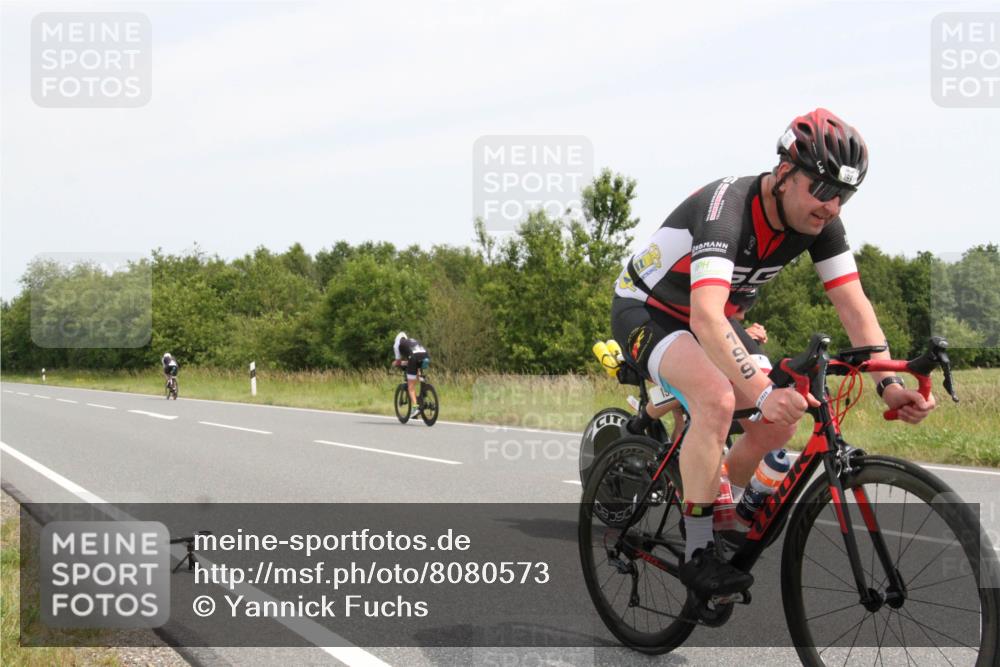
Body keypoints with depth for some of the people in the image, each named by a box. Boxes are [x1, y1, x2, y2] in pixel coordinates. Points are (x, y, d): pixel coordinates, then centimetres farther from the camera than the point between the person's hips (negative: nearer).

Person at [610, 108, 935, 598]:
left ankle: (713, 516, 19)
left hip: (709, 318, 8)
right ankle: (697, 554, -24)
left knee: (779, 423, -6)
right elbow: (706, 318, -48)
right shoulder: (725, 209, -36)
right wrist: (764, 391, -58)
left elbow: (854, 306, -15)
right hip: (646, 311, -7)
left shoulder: (819, 222, -14)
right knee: (717, 398, -33)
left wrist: (888, 383, -29)